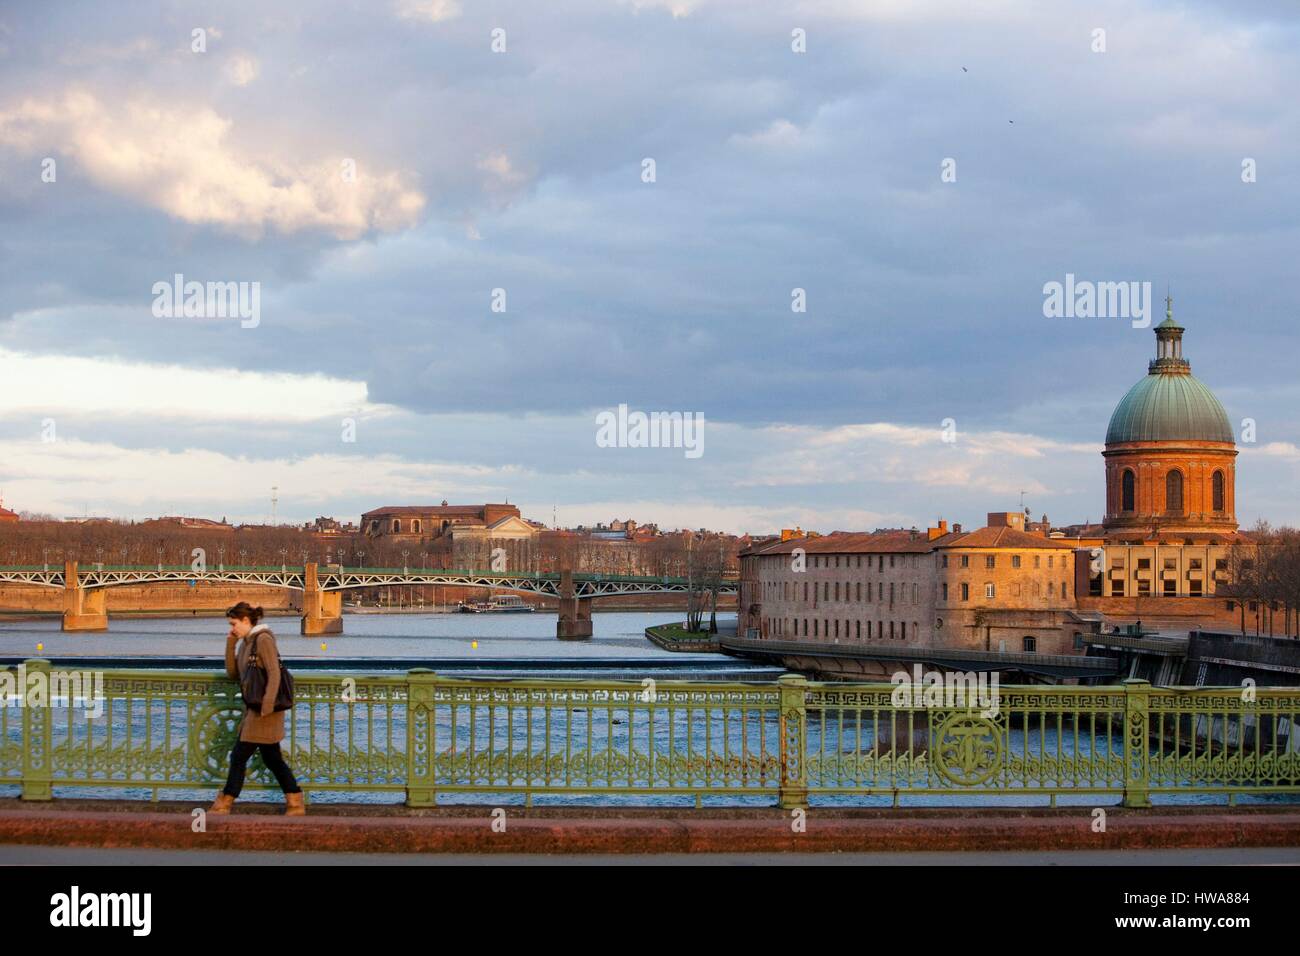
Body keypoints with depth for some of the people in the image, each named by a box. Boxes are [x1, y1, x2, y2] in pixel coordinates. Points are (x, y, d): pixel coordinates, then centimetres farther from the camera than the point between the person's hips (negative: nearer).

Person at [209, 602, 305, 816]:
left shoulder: (263, 639, -13)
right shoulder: (245, 642, 14)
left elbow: (274, 674, -19)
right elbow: (233, 673, 14)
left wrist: (268, 704, -25)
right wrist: (230, 644, 6)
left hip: (264, 711, -9)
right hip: (252, 709, 9)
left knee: (239, 756, -3)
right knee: (272, 759, 10)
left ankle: (223, 804, 4)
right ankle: (295, 804, 12)